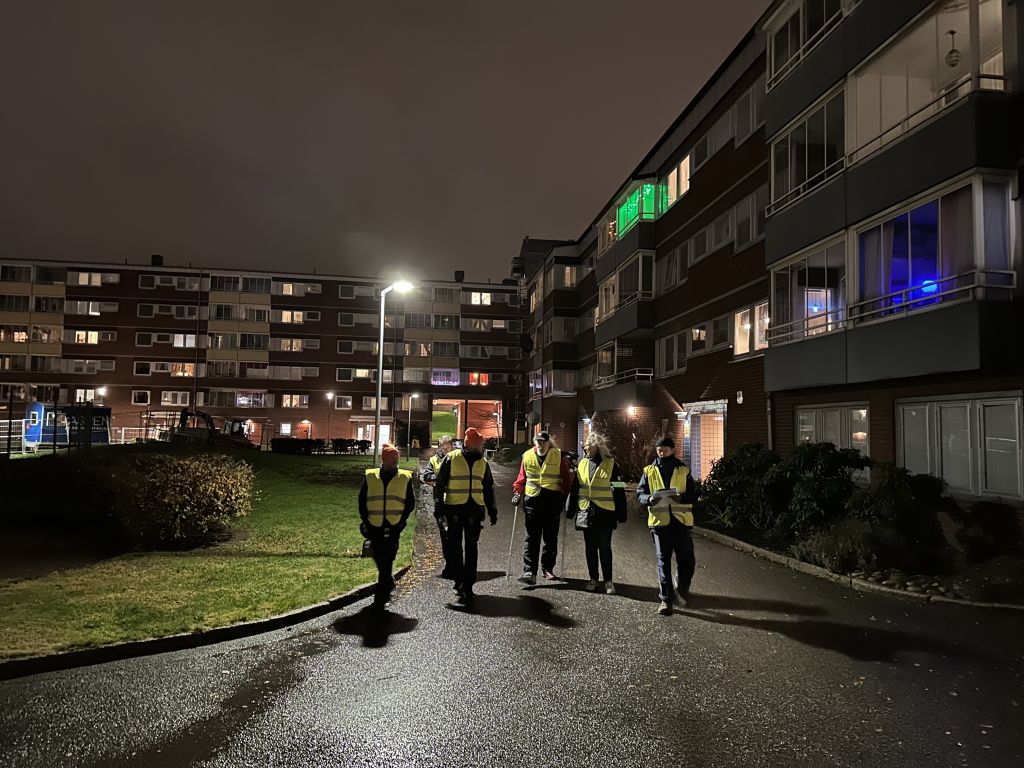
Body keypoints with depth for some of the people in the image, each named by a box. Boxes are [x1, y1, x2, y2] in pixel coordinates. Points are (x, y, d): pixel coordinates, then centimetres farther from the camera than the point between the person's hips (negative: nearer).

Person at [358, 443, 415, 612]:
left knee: (387, 561, -5)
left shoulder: (405, 478, 2)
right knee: (379, 559, 13)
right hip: (375, 526, 2)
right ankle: (388, 584, 40)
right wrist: (366, 520, 3)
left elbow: (410, 503, 7)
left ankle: (380, 599, 0)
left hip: (393, 527, -2)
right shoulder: (370, 477, 4)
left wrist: (401, 521, -2)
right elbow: (362, 500, 9)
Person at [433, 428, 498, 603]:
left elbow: (488, 488, 20)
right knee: (454, 547, 3)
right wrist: (438, 505, -6)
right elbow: (439, 483, 1)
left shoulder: (482, 462, 12)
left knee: (471, 549, 1)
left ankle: (468, 586, 5)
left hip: (475, 510, 3)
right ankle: (459, 580, 17)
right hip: (454, 509, -3)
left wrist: (492, 510, 18)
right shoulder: (451, 458, -1)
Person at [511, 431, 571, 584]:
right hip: (532, 500, 0)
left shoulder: (558, 456, 2)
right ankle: (529, 572, -8)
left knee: (551, 537, 9)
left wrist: (565, 496, -1)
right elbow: (522, 478, 13)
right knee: (532, 537, -4)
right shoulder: (527, 456, 7)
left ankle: (548, 569, 21)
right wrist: (517, 492, 0)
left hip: (553, 501, 0)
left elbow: (565, 477, 6)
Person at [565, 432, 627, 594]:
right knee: (590, 548, 11)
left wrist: (621, 514, -7)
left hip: (604, 514, -4)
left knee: (604, 548, 1)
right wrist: (570, 510, 12)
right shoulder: (582, 464, 8)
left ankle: (608, 580, 13)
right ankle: (593, 578, 23)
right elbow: (575, 488, 13)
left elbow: (619, 491, -5)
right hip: (586, 513, 4)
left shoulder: (611, 465, -5)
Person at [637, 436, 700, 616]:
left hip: (681, 520, 0)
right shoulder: (649, 471, 7)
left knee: (686, 559, 4)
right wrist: (649, 499, -17)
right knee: (663, 561, 4)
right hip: (660, 521, 0)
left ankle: (683, 588, 32)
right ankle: (666, 599, 12)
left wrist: (682, 497, -18)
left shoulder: (683, 470, 6)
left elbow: (695, 493, 2)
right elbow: (639, 493, 5)